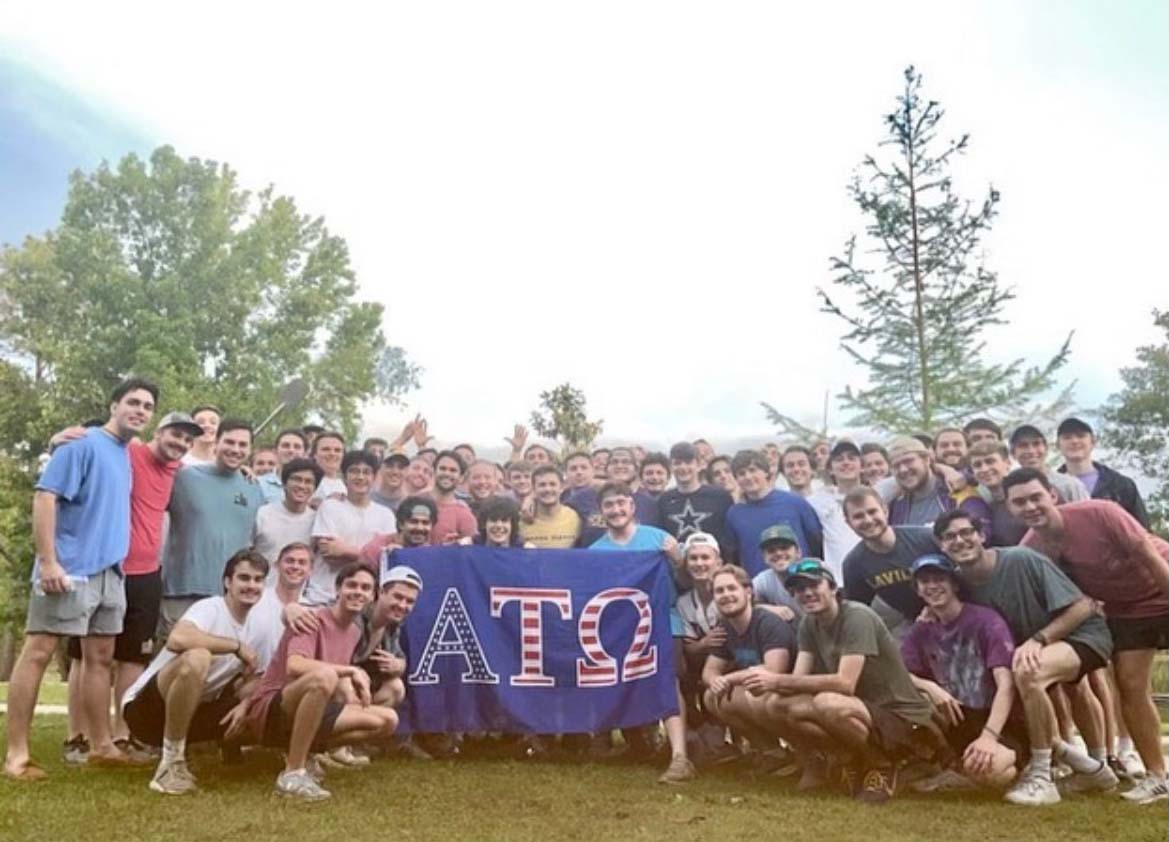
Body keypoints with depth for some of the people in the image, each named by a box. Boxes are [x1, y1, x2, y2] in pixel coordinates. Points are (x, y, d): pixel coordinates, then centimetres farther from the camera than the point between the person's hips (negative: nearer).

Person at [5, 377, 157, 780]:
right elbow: (45, 498, -15)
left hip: (109, 572, 8)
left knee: (100, 656, 11)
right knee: (38, 651, -4)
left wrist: (117, 563, 14)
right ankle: (16, 753, 1)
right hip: (70, 569, -8)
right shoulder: (83, 444, -8)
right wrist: (48, 561, -20)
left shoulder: (125, 455, 14)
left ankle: (101, 745, 19)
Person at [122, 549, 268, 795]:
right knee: (196, 658, -35)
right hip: (146, 708, -8)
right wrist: (237, 646, -27)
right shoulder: (210, 608, -16)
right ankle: (171, 762, -20)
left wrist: (245, 704, -15)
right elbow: (176, 639, -38)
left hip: (190, 713, 8)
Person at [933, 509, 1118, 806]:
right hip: (1027, 645, 8)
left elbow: (1083, 607, -22)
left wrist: (1038, 639, -31)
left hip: (1082, 633, -8)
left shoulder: (1021, 560, -25)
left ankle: (1042, 777, -19)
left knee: (1028, 672, -34)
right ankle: (1092, 766, 22)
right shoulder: (960, 583, -9)